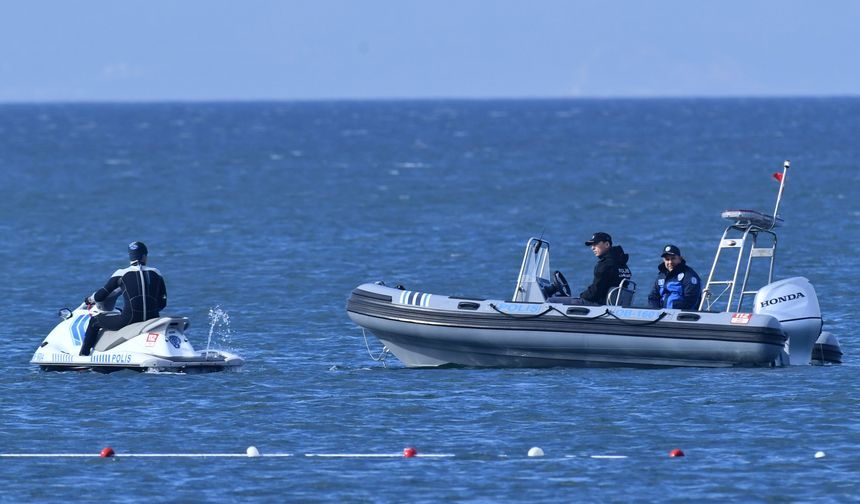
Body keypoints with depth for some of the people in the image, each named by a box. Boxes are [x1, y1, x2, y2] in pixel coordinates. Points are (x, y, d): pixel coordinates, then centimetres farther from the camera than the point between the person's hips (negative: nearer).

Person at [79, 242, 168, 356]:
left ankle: (82, 356, 13)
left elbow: (100, 296, 3)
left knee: (94, 321, 16)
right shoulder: (156, 274, 8)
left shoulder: (122, 274, -1)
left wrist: (91, 299, 26)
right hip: (152, 321, 4)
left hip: (131, 320, -4)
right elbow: (162, 303, 12)